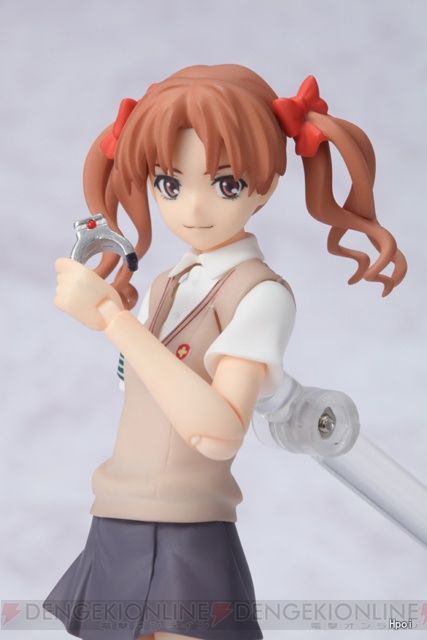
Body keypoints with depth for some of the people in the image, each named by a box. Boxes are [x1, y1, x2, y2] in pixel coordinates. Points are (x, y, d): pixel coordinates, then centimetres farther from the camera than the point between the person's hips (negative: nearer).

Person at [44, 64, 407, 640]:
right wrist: (114, 308, 9)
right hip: (116, 539, 7)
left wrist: (112, 316, -25)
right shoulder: (169, 284, 10)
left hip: (183, 549, -7)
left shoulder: (262, 293, -13)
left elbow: (219, 433, -27)